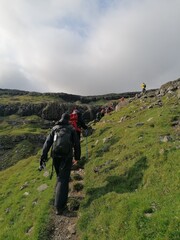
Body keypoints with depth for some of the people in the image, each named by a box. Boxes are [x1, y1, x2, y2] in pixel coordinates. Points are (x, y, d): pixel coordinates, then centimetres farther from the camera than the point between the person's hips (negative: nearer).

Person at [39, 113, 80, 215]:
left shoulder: (54, 128, 6)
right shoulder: (72, 129, 1)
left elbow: (47, 143, -1)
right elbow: (76, 144, 0)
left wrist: (43, 157, -2)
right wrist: (77, 157, 11)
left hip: (56, 156, 3)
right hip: (67, 157, -3)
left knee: (60, 176, 26)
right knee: (63, 180, -1)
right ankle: (60, 206, -5)